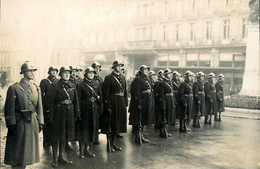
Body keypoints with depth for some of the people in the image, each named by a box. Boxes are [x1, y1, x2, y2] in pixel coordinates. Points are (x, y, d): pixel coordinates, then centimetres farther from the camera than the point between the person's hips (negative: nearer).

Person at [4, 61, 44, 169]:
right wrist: (11, 124, -15)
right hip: (19, 124, -5)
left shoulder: (37, 88, 10)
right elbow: (9, 108, -9)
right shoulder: (14, 88, -6)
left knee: (28, 150, 13)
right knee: (17, 152, 3)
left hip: (33, 124, 5)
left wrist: (40, 122, 6)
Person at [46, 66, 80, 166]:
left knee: (65, 136, 13)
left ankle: (61, 157, 26)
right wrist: (51, 116, -14)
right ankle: (55, 159, 16)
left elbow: (76, 101, 11)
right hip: (58, 114, -5)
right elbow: (50, 102, -10)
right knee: (56, 137, 4)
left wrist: (77, 114, 8)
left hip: (69, 114, 5)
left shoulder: (72, 86, 7)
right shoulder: (55, 86, -8)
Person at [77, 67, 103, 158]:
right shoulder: (81, 85, -4)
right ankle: (81, 150, 9)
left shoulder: (96, 84, 10)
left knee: (92, 129, 9)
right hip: (84, 111, -5)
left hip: (94, 111, 5)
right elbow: (78, 100, -5)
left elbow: (100, 97, 14)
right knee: (83, 130, -2)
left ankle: (87, 149, 22)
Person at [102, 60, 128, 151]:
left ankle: (113, 143, 26)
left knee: (118, 124, 13)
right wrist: (107, 106, -17)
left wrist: (126, 103, 8)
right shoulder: (108, 78, -8)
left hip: (121, 104, 7)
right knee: (111, 125, 0)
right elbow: (105, 93, -12)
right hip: (112, 104, -7)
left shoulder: (122, 77, 13)